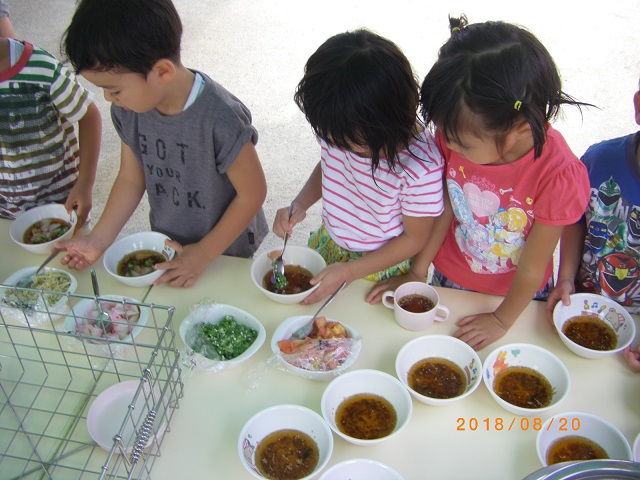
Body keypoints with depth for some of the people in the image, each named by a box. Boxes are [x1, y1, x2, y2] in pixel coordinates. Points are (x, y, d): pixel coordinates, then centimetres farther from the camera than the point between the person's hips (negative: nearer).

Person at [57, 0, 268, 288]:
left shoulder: (220, 119, -33)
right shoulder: (126, 109, -14)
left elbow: (252, 193, -22)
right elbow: (131, 178, 0)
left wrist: (203, 253, -17)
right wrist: (98, 240, -4)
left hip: (226, 250, -5)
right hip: (166, 246, 5)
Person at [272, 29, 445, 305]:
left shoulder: (422, 167, -35)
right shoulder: (335, 127, -21)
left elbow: (414, 238, -19)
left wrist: (348, 272, -20)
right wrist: (299, 205, -15)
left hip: (381, 267, -4)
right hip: (327, 246, 5)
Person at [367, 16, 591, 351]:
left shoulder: (557, 175, -35)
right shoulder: (458, 135, -25)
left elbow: (533, 267, -21)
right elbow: (444, 208, -9)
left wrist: (502, 320, -8)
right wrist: (416, 273, -1)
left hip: (515, 295, -2)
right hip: (450, 279, 3)